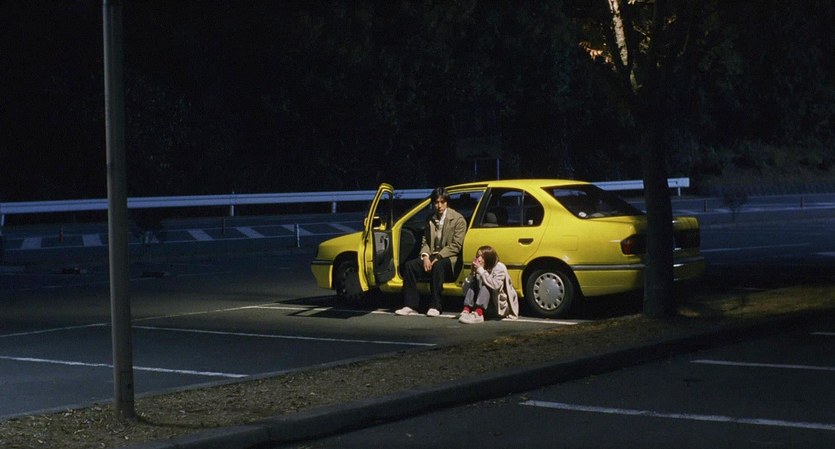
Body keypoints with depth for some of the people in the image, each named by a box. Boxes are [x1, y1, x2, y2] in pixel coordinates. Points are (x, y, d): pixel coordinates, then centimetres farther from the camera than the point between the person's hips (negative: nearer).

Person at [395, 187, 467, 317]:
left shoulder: (458, 219, -4)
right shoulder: (431, 219, 14)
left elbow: (456, 246, -10)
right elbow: (425, 240, 14)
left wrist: (438, 257, -19)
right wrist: (425, 256, -8)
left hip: (448, 259, -6)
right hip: (431, 256, 6)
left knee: (437, 266, -38)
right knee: (409, 265, -19)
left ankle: (436, 307, -33)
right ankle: (411, 305, -18)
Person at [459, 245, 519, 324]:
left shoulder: (499, 268, -15)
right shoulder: (479, 269, 2)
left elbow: (495, 286, -36)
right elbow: (465, 291, -3)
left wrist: (481, 271, -30)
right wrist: (472, 273, -16)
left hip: (502, 306, -6)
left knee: (485, 285, -27)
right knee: (473, 282, -9)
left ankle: (478, 314, -42)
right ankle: (466, 311, -25)